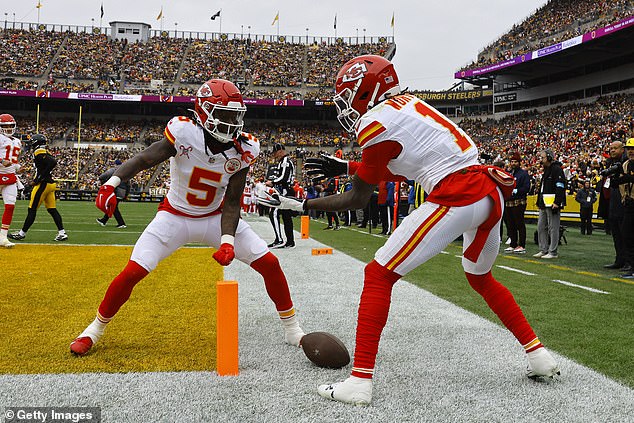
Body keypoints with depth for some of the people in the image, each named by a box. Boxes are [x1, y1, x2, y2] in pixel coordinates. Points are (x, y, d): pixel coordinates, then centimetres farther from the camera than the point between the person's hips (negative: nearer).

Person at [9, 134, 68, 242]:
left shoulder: (39, 153, -13)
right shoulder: (45, 153, 15)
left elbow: (53, 162, -25)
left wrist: (40, 177, -19)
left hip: (43, 184, -9)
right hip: (51, 183, 9)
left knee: (32, 209, 0)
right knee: (52, 209, 8)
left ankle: (22, 233, 9)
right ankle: (62, 233, 3)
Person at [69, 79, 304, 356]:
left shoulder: (242, 150, -16)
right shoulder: (185, 133, -25)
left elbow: (232, 203, -12)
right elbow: (144, 159, -25)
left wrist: (228, 240, -24)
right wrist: (111, 184, -42)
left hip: (215, 218, 3)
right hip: (175, 217, -2)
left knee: (269, 264, -6)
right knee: (132, 273, -12)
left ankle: (292, 329, 14)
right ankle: (95, 329, 15)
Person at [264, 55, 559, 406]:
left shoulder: (377, 123, -4)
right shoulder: (407, 102, 20)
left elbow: (357, 199, 3)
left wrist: (302, 205, 13)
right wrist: (347, 167, 28)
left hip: (455, 198, -9)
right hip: (490, 192, 9)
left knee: (379, 275, -2)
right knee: (480, 278, 31)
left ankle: (360, 381, -4)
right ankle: (538, 355, 33)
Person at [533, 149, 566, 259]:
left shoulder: (557, 169, -10)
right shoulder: (546, 170, 20)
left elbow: (560, 187, -18)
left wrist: (557, 202, -23)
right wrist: (539, 202, 23)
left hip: (552, 203, -10)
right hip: (544, 204, 10)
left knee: (553, 228, -5)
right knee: (541, 227, 11)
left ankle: (553, 252, 0)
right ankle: (543, 250, 18)